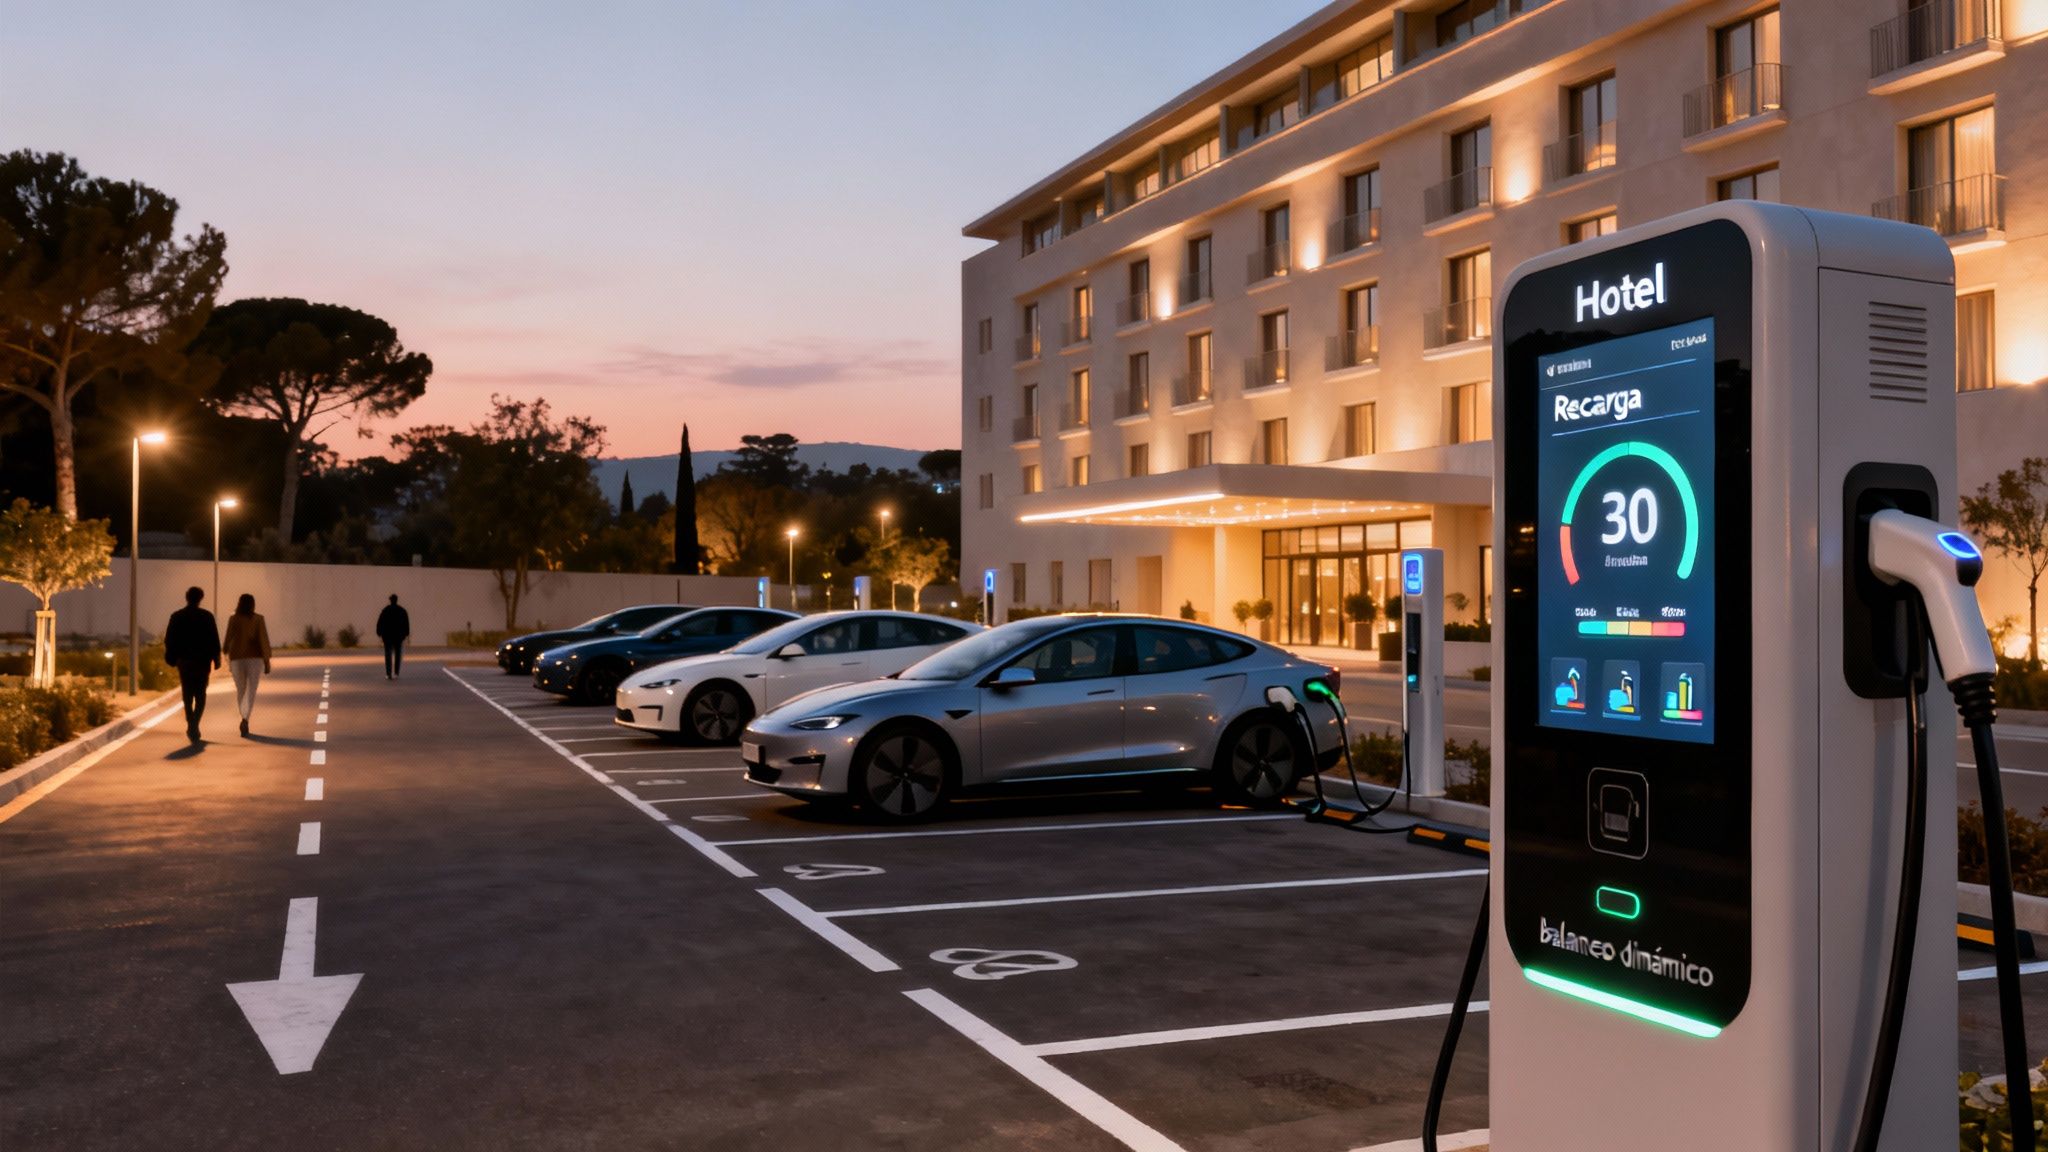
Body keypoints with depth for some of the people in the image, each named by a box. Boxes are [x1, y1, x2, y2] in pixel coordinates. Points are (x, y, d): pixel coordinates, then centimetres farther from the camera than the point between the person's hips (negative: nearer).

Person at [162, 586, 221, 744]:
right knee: (200, 694, 7)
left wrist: (172, 658, 12)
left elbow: (169, 639, 1)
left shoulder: (176, 616, 0)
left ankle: (191, 727, 12)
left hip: (183, 660, 2)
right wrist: (216, 659, 0)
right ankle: (194, 724, -13)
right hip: (202, 660, -2)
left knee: (188, 694, 13)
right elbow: (214, 640, -6)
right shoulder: (207, 616, -6)